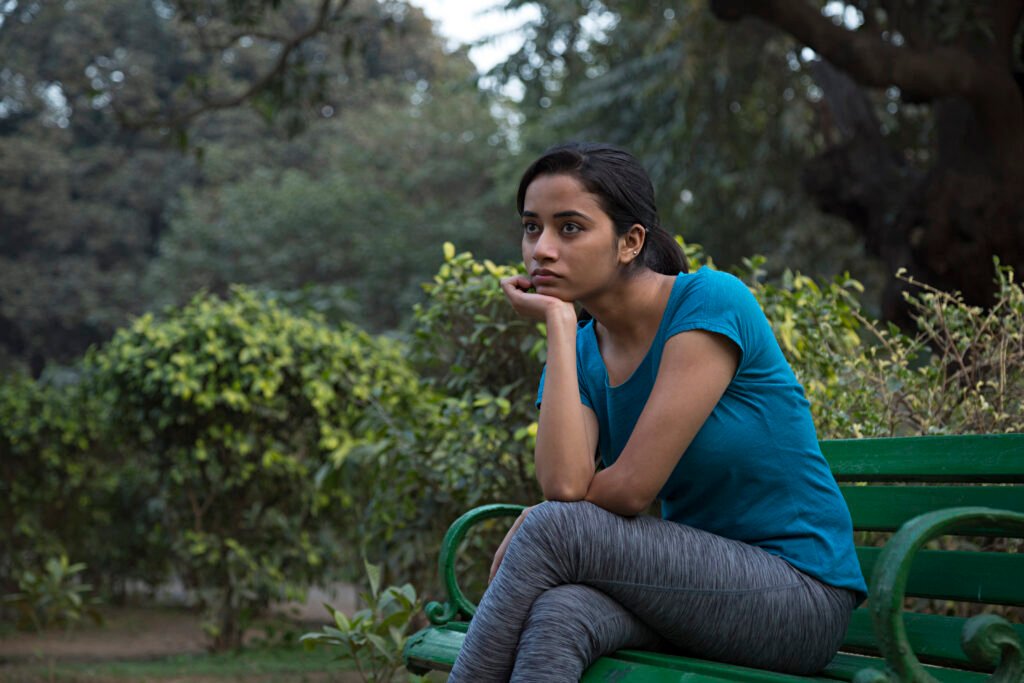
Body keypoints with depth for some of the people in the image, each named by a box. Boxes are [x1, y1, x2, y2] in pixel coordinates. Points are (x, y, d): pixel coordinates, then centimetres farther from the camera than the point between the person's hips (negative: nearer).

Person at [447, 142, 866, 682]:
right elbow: (564, 484, -18)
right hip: (691, 581, 5)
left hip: (799, 594, -5)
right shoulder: (581, 354, 5)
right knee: (557, 614, -31)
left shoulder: (710, 302, -14)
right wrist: (559, 326, -13)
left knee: (551, 528, -25)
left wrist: (529, 526, -4)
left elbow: (630, 489, -19)